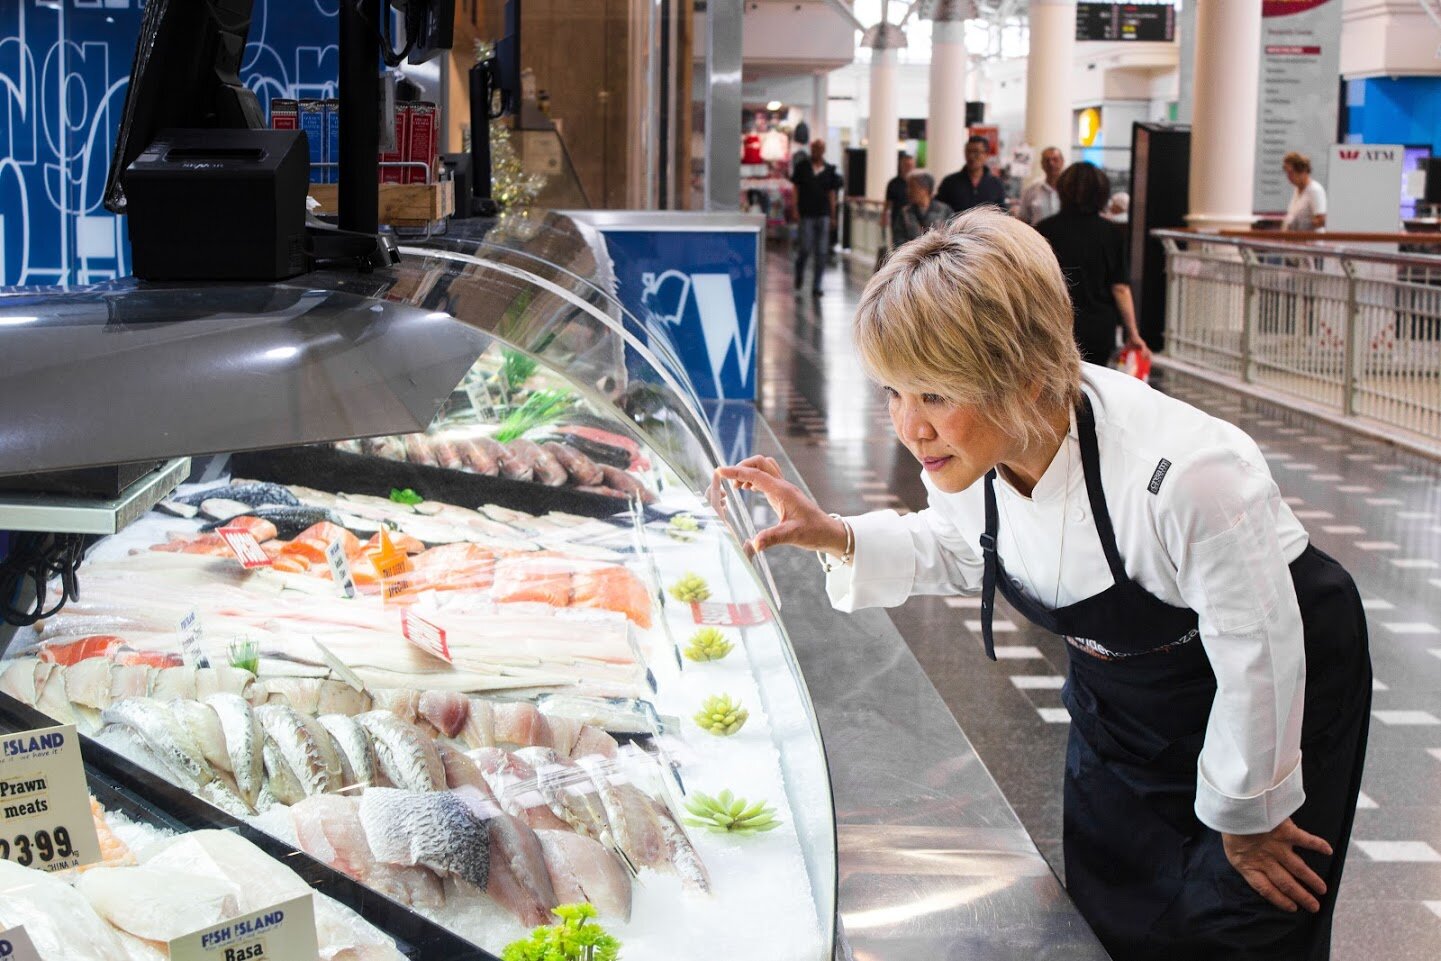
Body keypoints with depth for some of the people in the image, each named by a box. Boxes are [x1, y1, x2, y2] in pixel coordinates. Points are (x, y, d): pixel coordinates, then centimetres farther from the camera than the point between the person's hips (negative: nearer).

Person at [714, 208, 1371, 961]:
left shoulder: (1192, 478, -42)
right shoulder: (968, 448, -21)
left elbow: (1259, 659, -27)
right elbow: (956, 551, 2)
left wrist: (1246, 818, -11)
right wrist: (837, 538, -17)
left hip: (1271, 701, -5)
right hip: (1117, 692, 6)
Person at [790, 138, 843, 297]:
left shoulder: (829, 170, 7)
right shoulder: (802, 166, 3)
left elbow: (831, 193, 10)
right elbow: (795, 189, 4)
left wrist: (832, 215, 7)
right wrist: (794, 209, -5)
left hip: (823, 214, 2)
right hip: (806, 213, -2)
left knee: (821, 252, 0)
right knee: (806, 248, -4)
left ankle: (816, 286, 6)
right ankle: (799, 273, 27)